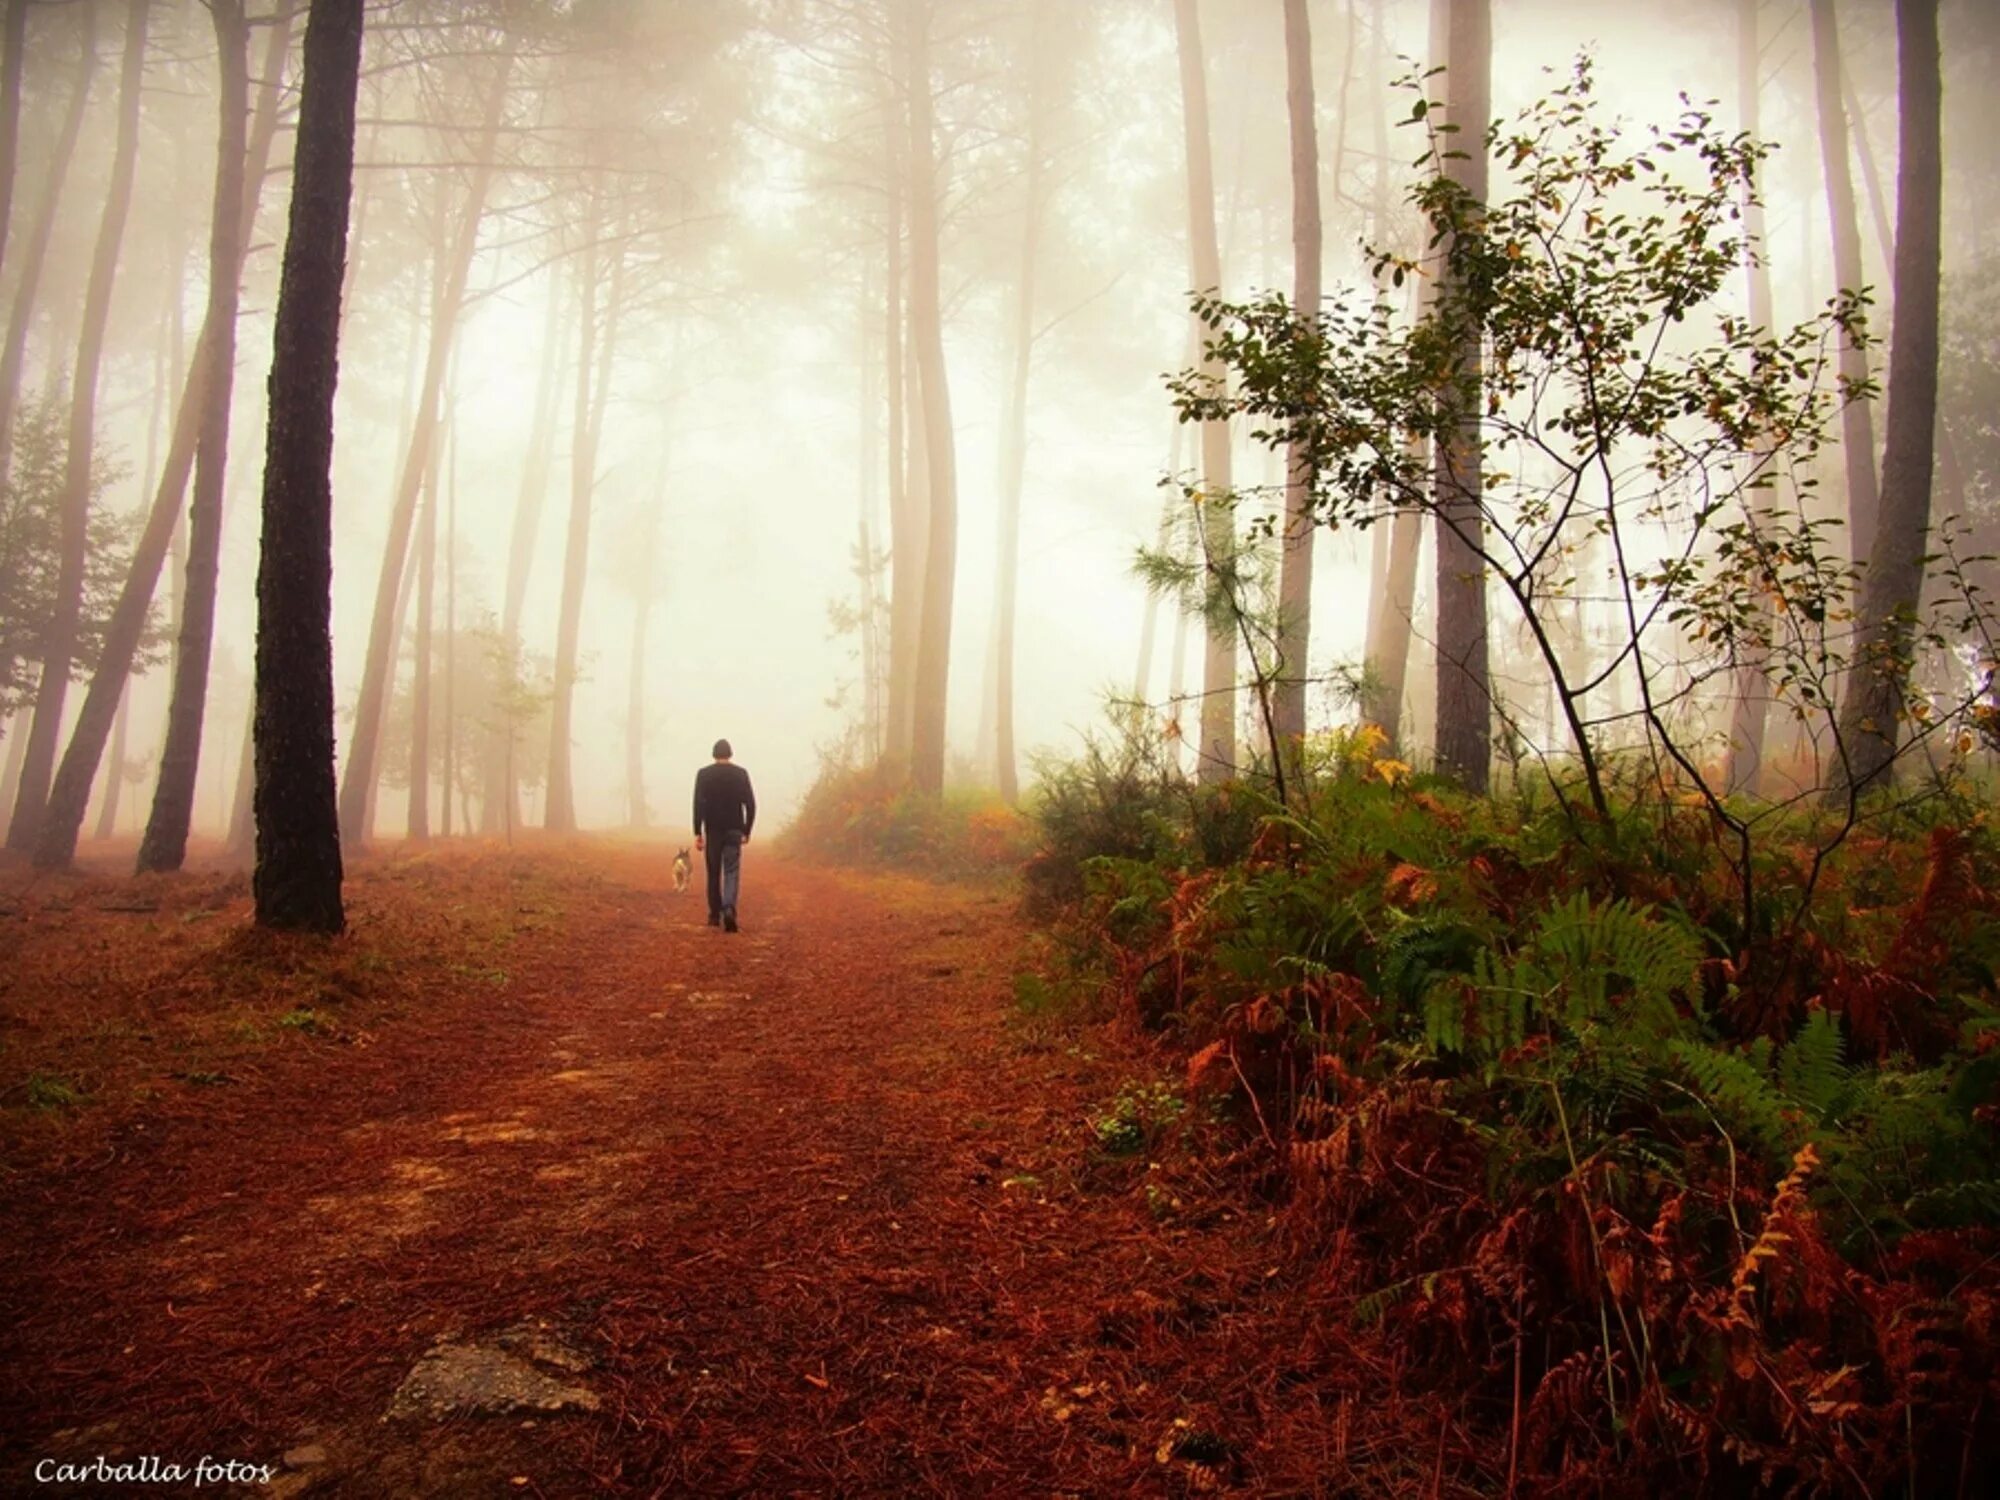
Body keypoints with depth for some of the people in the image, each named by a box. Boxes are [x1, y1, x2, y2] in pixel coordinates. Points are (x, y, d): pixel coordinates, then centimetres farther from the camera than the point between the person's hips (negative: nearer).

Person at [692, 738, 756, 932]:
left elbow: (698, 804, -7)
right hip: (734, 829, 0)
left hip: (713, 829, 0)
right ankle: (729, 909, -23)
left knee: (714, 873, 13)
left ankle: (715, 915, 17)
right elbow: (750, 804, -1)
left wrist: (697, 833, -5)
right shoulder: (741, 773, 1)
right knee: (731, 872, -1)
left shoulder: (703, 774, -1)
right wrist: (747, 831, 8)